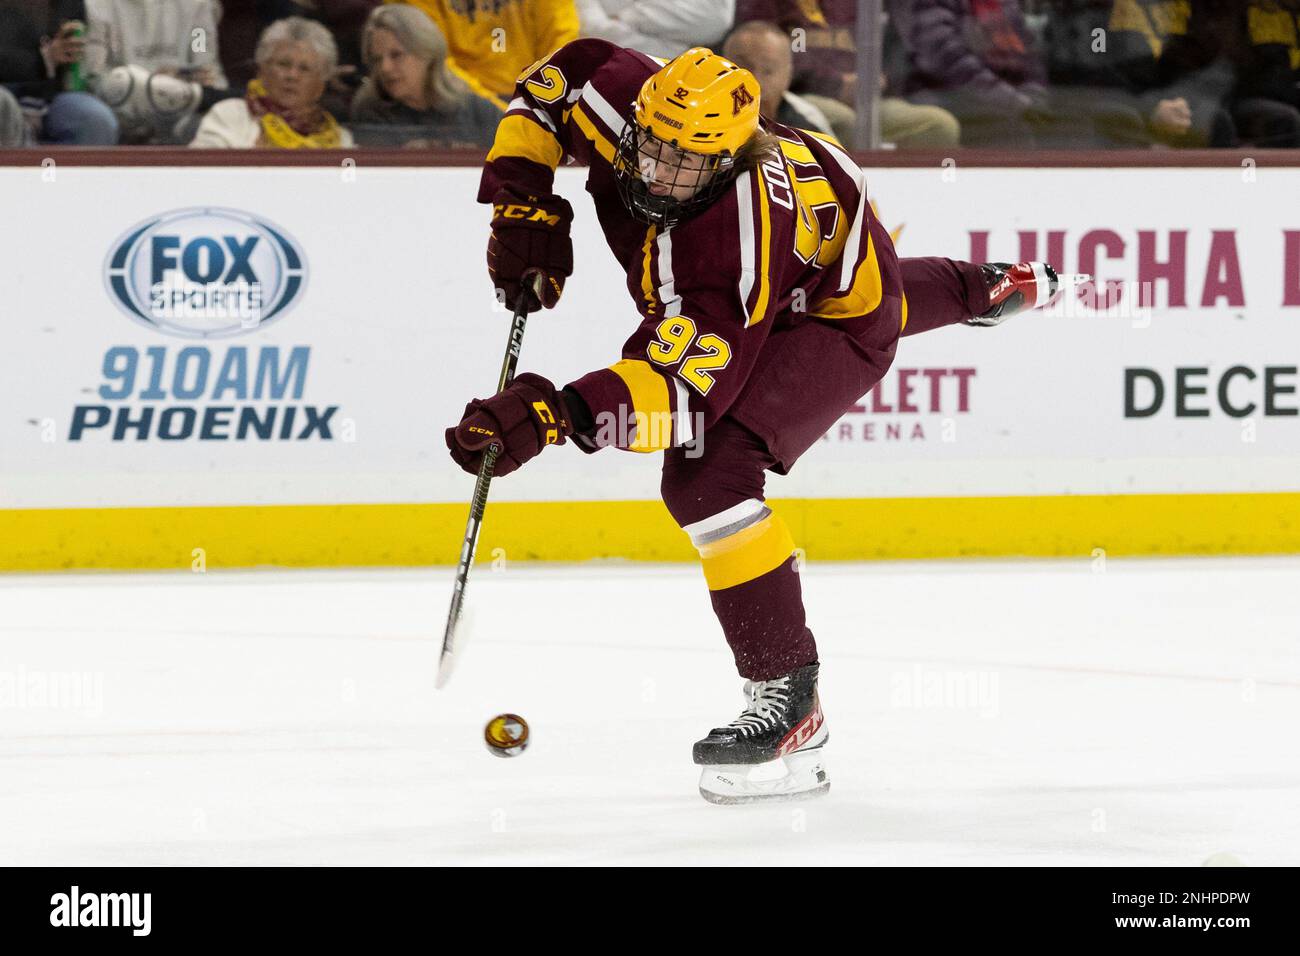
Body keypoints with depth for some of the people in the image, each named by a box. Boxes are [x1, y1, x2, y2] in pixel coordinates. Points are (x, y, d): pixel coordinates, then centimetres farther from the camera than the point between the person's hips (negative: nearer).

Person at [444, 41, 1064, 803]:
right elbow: (554, 79, -9)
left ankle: (788, 695, -20)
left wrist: (555, 413, -59)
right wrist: (524, 209, -17)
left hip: (839, 315, -9)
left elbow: (680, 388, -48)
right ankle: (990, 287, 76)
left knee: (708, 471, -26)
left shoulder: (732, 244, -45)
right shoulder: (617, 100, -30)